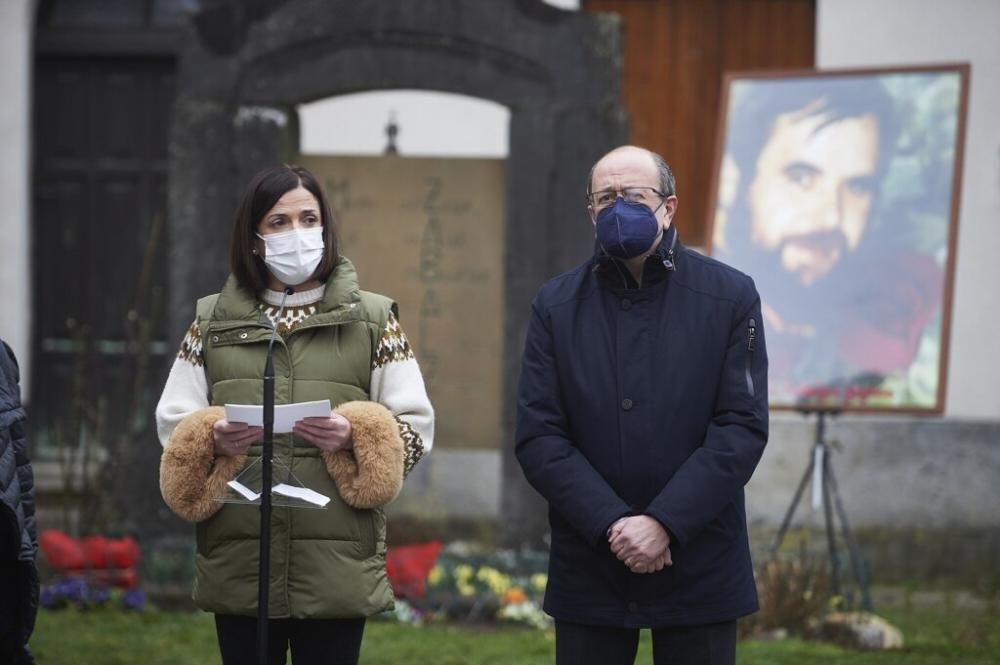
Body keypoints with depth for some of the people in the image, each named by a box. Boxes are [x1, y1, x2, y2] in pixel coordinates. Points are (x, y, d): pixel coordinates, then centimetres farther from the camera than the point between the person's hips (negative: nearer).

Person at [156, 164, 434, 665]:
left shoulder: (372, 319, 8)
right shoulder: (212, 320, 13)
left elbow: (416, 427, 4)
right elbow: (171, 422, 11)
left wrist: (354, 436, -15)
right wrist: (212, 440, -10)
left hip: (336, 568, -1)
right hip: (239, 564, 1)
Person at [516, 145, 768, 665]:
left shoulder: (731, 297, 0)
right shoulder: (556, 306, 4)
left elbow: (743, 427, -7)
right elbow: (537, 437, -2)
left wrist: (664, 523, -16)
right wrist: (612, 525, -15)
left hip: (700, 571, -1)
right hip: (588, 572, 1)